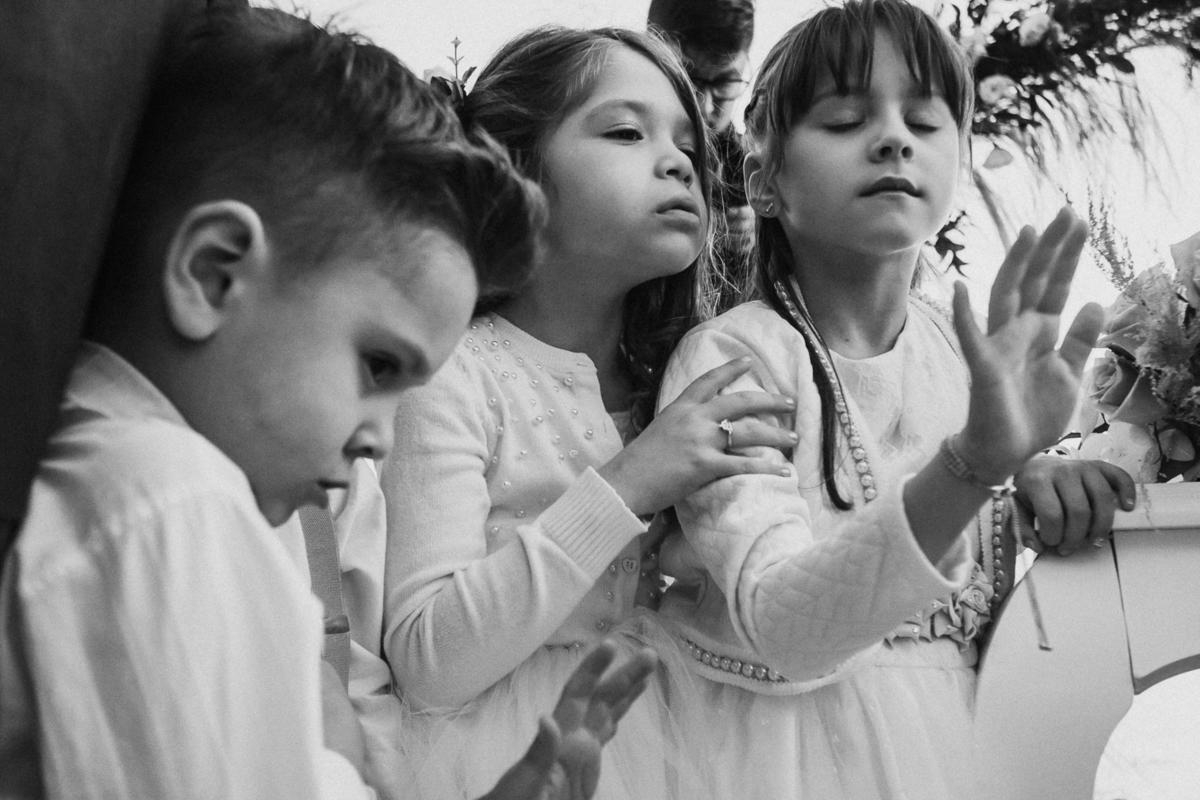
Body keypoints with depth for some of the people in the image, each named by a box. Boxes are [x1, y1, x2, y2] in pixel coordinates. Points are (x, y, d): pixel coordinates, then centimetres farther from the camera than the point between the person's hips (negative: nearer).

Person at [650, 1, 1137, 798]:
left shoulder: (959, 343, -3)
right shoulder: (729, 357, -19)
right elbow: (784, 629, -32)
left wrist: (1035, 477, -10)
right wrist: (971, 466, -45)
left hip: (942, 731, 5)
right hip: (775, 733, -5)